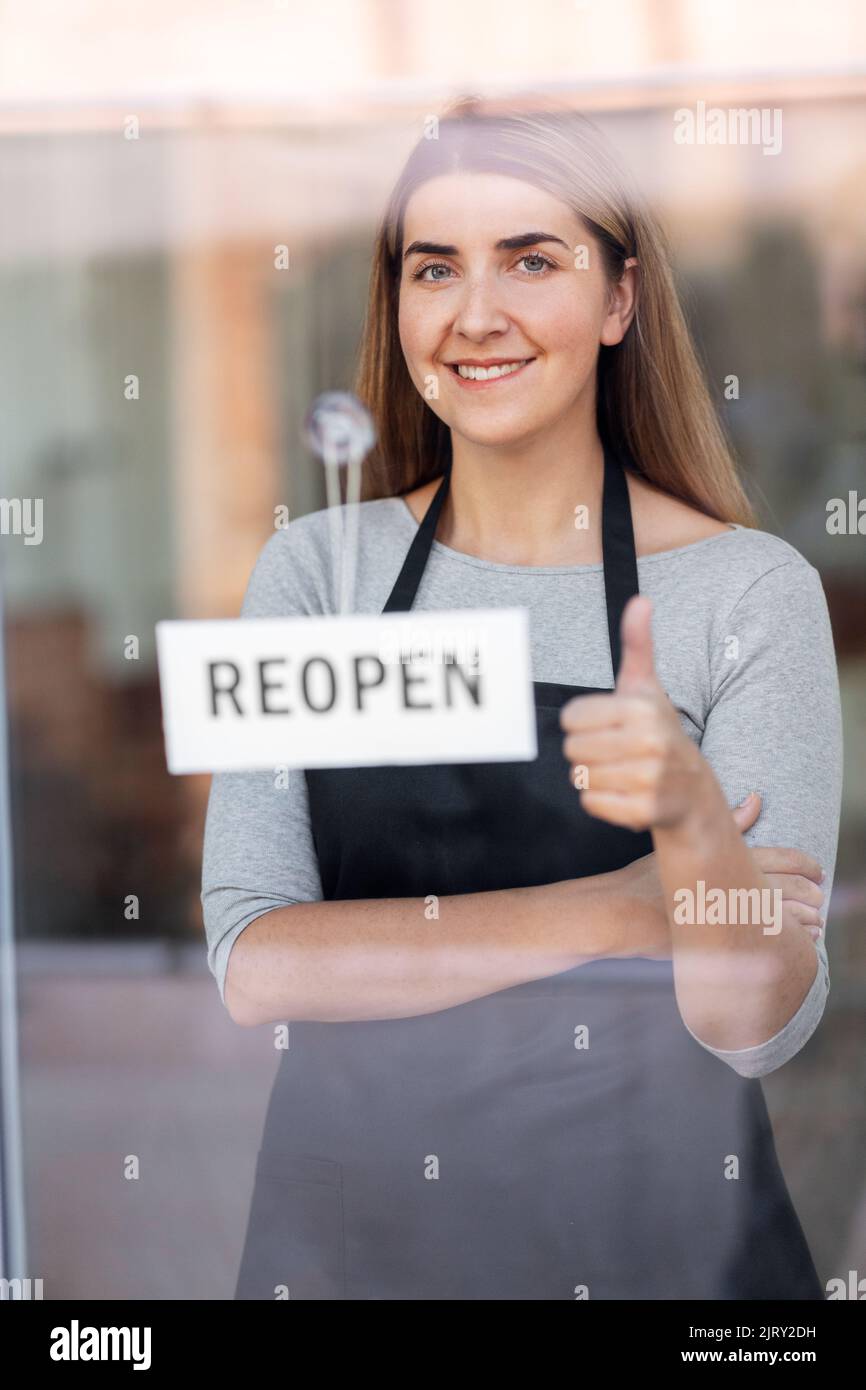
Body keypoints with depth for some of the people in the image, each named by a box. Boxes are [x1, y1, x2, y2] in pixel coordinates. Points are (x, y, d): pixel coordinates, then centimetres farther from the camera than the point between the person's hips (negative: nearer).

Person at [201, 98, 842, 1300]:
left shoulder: (752, 590, -9)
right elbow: (252, 963, -11)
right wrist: (618, 912, -17)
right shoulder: (316, 567, -3)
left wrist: (693, 819, -31)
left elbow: (759, 1029, -12)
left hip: (655, 1233, -1)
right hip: (350, 1225, 2)